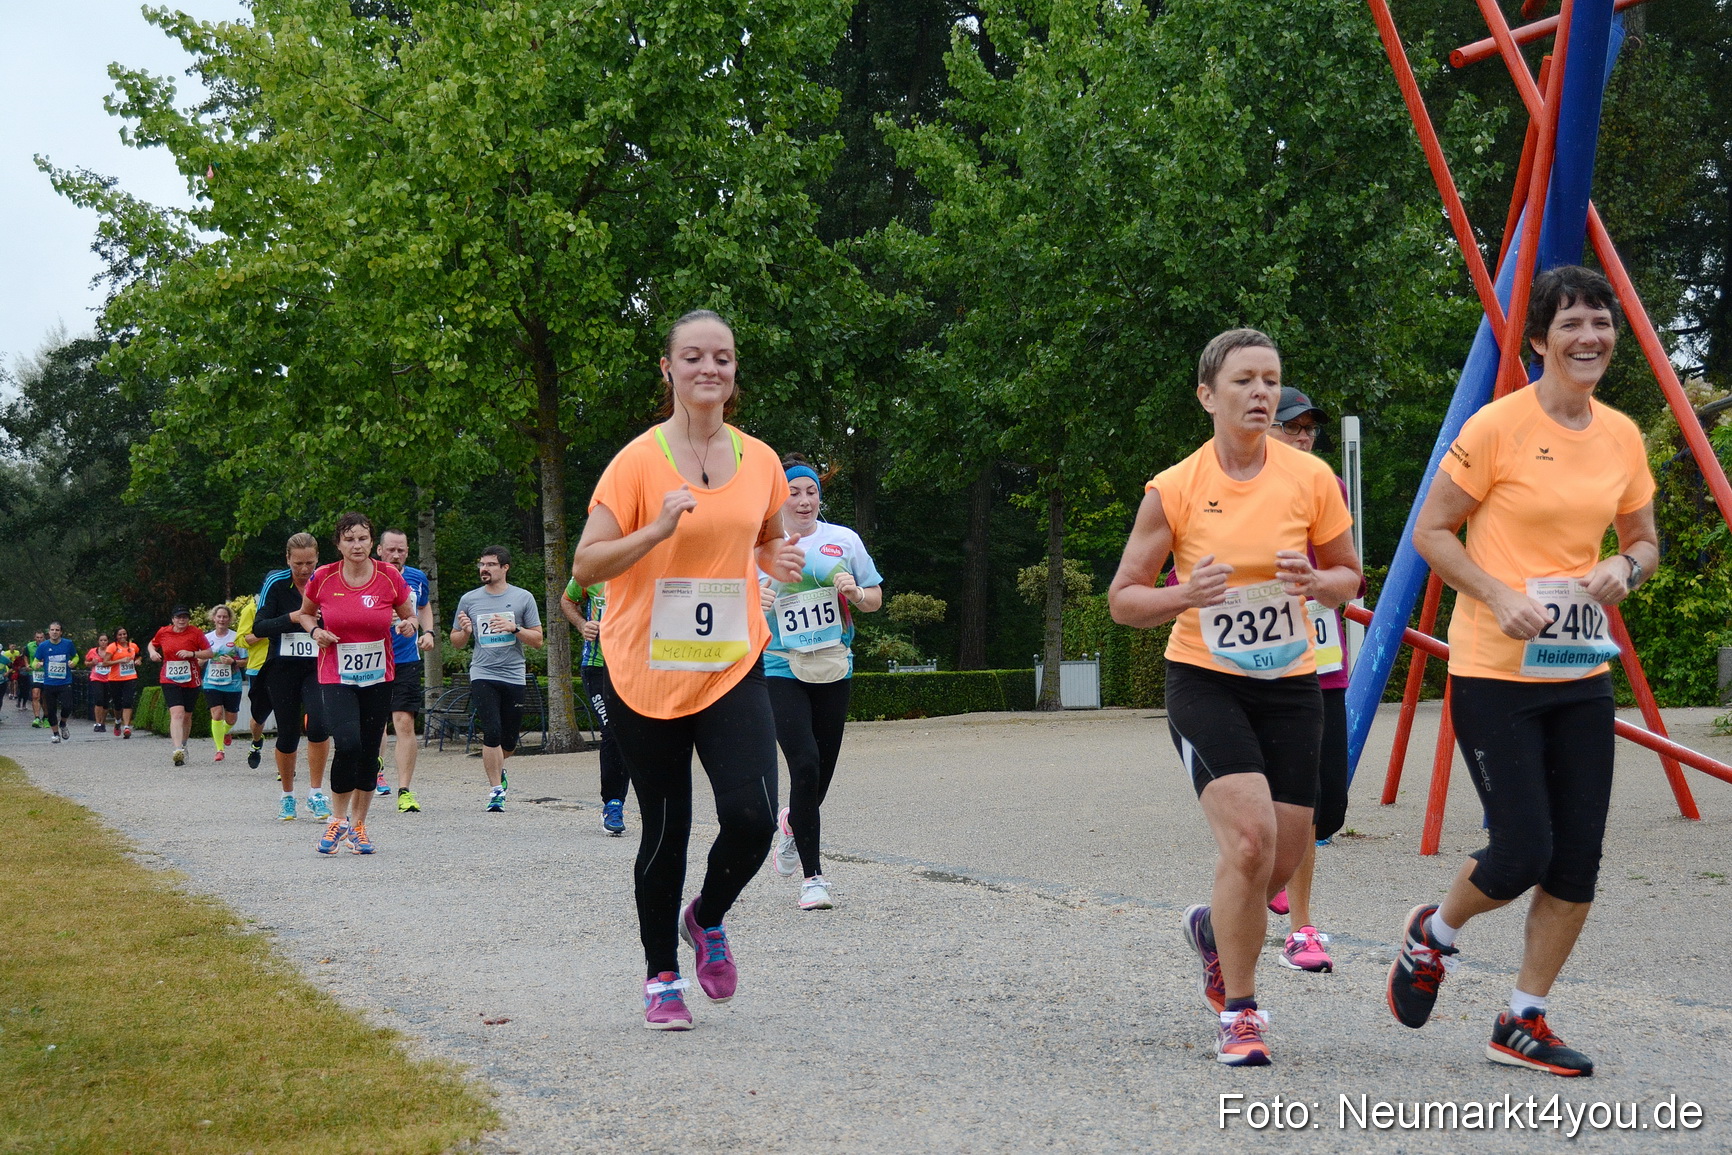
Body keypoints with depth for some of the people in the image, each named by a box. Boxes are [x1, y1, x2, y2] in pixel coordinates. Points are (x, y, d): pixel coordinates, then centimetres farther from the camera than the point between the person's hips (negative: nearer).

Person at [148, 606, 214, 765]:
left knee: (187, 716, 13)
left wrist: (192, 653, -18)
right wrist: (152, 652, 0)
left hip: (191, 681, 1)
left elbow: (209, 653, -3)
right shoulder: (163, 632, 4)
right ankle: (178, 750, -31)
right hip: (170, 681, -1)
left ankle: (183, 747, 36)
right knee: (177, 713, -19)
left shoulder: (196, 633, -2)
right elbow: (152, 644, 23)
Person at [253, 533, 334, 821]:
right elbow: (258, 628, -10)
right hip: (282, 669, 0)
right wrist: (294, 617, -24)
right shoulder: (275, 583, -5)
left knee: (318, 724, -20)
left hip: (317, 667, 0)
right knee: (287, 734, 5)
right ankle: (287, 797, 26)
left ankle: (316, 794, -6)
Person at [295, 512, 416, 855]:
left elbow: (408, 615, 10)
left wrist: (408, 625, -12)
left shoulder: (390, 577, -4)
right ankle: (338, 819, -2)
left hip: (378, 679, 2)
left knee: (369, 753, 7)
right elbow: (305, 613, 14)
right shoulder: (322, 578, -4)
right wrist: (315, 630, -6)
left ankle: (357, 826, 23)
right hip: (335, 678, -2)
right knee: (348, 743, -21)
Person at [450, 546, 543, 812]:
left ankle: (496, 767, 41)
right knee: (492, 733, -16)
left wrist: (514, 628, -13)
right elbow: (456, 642, 14)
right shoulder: (469, 600, 6)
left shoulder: (523, 598, 4)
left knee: (509, 741, 8)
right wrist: (465, 631, -9)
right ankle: (495, 789, -4)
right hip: (483, 674, -1)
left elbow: (538, 640, 4)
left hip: (514, 676, 1)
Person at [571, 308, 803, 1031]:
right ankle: (661, 978, 23)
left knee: (752, 817, -13)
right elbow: (584, 566, -10)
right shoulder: (639, 461, -8)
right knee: (665, 830, 5)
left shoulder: (760, 461, 5)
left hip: (731, 669, 3)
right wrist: (658, 529, -23)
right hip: (644, 674, -3)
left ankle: (706, 919, 18)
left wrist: (781, 561, 1)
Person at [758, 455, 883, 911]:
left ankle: (792, 823, 44)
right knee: (805, 764, -17)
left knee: (823, 769, 8)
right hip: (780, 669, -3)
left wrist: (856, 593, -9)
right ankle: (812, 878, -9)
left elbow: (876, 598, 13)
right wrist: (755, 602, -15)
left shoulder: (843, 540, 7)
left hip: (833, 668, 3)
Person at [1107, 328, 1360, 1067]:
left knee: (1281, 863, 3)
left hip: (1289, 684, 3)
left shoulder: (1311, 479, -2)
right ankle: (1239, 1013, -2)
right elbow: (1123, 599, -2)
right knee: (1249, 839, -20)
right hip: (1205, 682, -3)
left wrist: (1316, 583, -13)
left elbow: (1347, 574, 10)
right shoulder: (1174, 490, -8)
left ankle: (1213, 929, 39)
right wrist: (1185, 595, -22)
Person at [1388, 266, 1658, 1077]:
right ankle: (1431, 936, 24)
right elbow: (1429, 533, -6)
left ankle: (1524, 1024, 19)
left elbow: (1643, 539, 18)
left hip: (1582, 672, 6)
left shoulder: (1622, 436, 6)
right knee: (1522, 856, -8)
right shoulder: (1498, 426, -11)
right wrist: (1500, 597, -19)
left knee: (1578, 861, 4)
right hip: (1495, 671, -6)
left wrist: (1625, 568, -5)